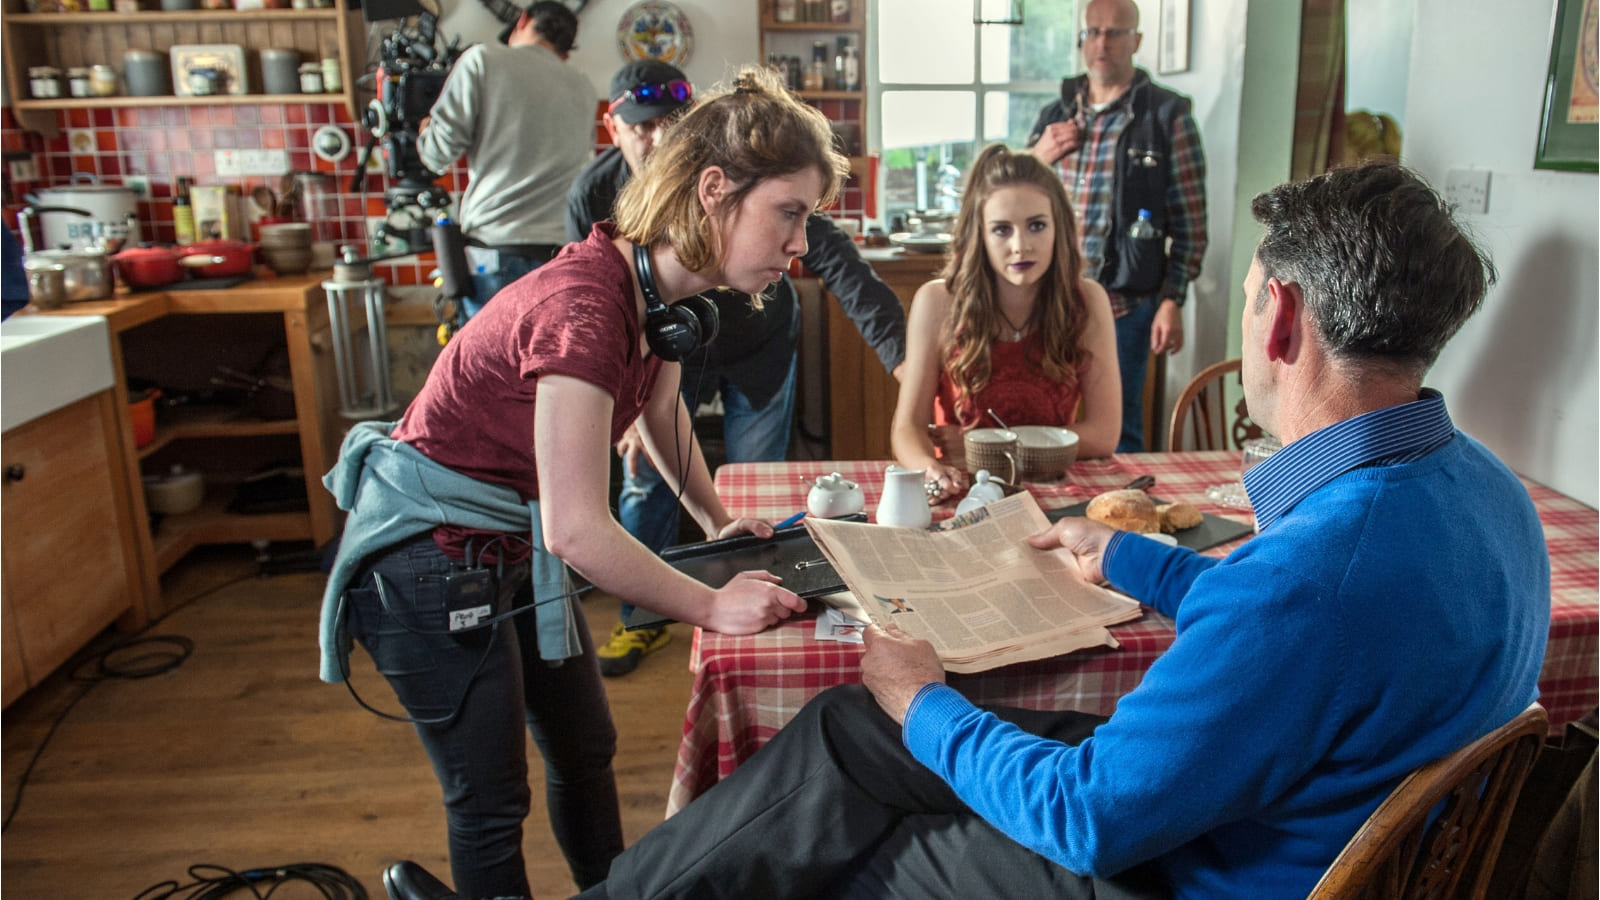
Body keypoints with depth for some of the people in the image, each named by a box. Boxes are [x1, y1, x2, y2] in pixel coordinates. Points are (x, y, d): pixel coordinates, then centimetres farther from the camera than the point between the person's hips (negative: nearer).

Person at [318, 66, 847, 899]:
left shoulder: (660, 289, -5)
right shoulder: (585, 305, -32)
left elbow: (661, 409, 15)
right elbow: (578, 530, -32)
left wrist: (717, 521, 20)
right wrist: (714, 607, -21)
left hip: (516, 543, 9)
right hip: (429, 557, -9)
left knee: (586, 749, 19)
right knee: (491, 801, 6)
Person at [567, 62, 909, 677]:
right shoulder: (593, 197, -21)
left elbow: (832, 256, -34)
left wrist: (896, 346, -44)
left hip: (758, 348, -1)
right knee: (645, 481, 2)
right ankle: (645, 618, 24)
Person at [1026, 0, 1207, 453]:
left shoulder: (1166, 115, -2)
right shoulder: (1055, 114, 12)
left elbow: (1189, 222, -4)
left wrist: (1173, 301, -11)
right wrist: (1038, 157, -2)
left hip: (1122, 305, -5)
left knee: (1115, 434, 2)